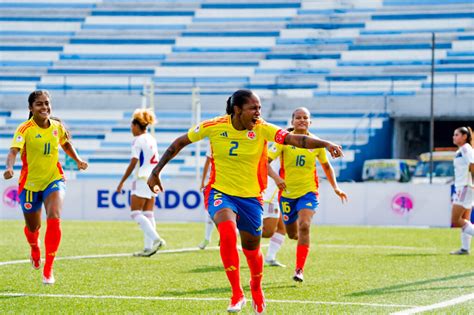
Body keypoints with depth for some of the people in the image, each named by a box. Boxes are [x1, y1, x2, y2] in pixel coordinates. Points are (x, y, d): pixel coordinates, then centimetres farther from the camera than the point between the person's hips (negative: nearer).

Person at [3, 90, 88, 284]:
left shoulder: (58, 127, -3)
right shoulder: (25, 129, -17)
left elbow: (66, 144, 19)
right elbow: (14, 151, -32)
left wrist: (78, 160, 4)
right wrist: (9, 168, -52)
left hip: (54, 180, 1)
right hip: (30, 183, -1)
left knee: (54, 219, -23)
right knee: (33, 227, 15)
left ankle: (48, 269, -15)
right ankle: (34, 249, 55)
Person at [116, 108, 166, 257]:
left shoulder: (138, 140, -9)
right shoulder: (152, 140, 14)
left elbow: (133, 163, -14)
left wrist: (122, 182, -11)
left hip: (142, 179, -8)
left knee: (135, 213, -6)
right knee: (148, 214, 8)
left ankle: (155, 238, -21)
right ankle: (149, 247, 3)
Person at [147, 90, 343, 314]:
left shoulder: (262, 129, -13)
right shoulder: (214, 127, -13)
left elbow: (295, 139, -26)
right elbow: (180, 142, -1)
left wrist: (325, 144, -42)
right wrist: (156, 171, 0)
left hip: (251, 197, 2)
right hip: (220, 192, -2)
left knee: (252, 250, 13)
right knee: (228, 233, -30)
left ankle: (256, 288, 46)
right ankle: (237, 294, -19)